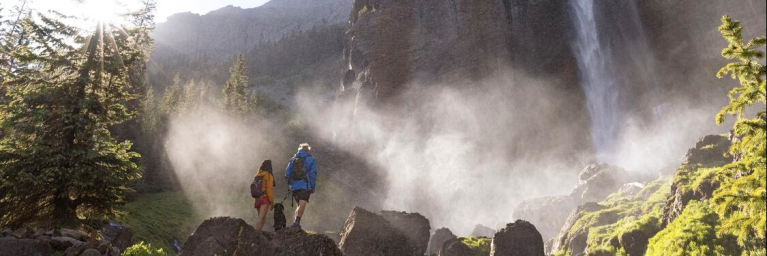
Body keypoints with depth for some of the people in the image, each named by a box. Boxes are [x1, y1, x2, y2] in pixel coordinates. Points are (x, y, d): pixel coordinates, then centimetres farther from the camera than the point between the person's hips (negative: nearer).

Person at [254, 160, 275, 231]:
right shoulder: (269, 176, -6)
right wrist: (272, 202, -7)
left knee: (263, 219, 13)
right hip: (265, 199, -7)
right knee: (261, 219, -16)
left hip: (257, 198, 7)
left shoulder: (258, 175, 14)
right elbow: (269, 189, -11)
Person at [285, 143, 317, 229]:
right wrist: (313, 187, 1)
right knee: (302, 205, -11)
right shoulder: (310, 160, 4)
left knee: (300, 205, 17)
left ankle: (296, 222, 9)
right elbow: (313, 174, -3)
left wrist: (291, 183, 19)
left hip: (294, 187, 4)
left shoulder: (292, 159, 14)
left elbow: (287, 173, 8)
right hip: (305, 186, -4)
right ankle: (297, 222, -27)